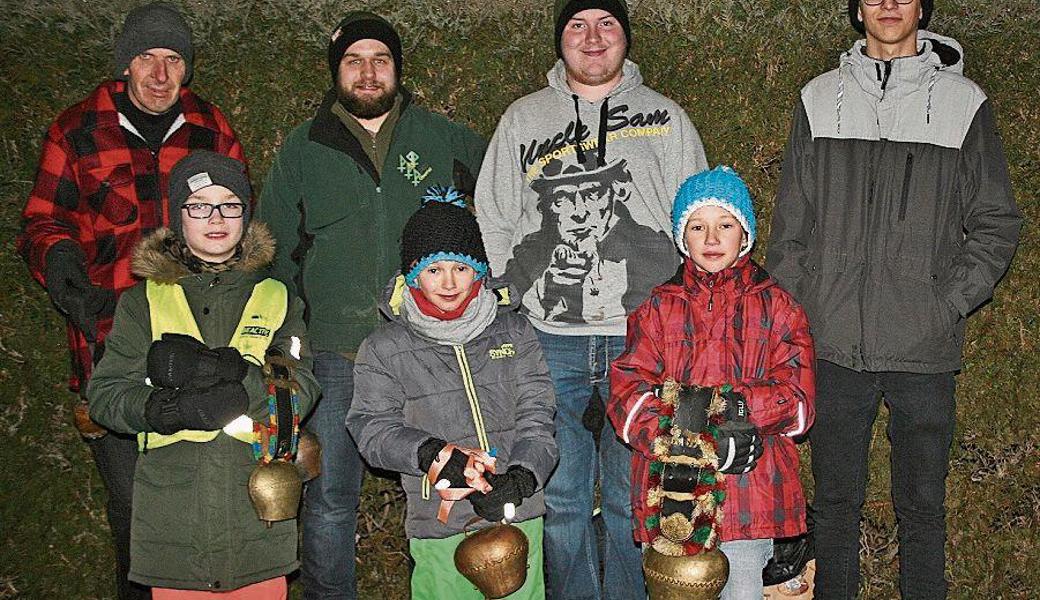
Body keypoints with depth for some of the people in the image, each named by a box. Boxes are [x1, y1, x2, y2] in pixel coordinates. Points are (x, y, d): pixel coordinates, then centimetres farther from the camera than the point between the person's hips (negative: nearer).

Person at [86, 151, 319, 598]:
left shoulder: (276, 299, 8)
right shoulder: (144, 301, 8)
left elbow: (300, 393, -6)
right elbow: (105, 396, -1)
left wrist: (211, 369, -19)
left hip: (258, 517, 0)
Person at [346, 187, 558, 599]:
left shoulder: (514, 332, 6)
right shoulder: (384, 349, 1)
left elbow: (535, 417, 1)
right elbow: (372, 429, -5)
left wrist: (520, 477, -16)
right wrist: (432, 453, -21)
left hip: (519, 517, 2)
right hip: (439, 530, -2)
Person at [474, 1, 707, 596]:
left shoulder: (666, 118, 11)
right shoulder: (522, 119, 13)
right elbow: (492, 225, 14)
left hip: (644, 341, -1)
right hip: (548, 340, 1)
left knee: (632, 498, 6)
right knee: (560, 497, 6)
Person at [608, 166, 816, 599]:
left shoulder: (775, 306, 8)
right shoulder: (658, 308, 8)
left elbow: (798, 398, -3)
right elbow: (627, 395, -4)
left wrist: (725, 405, -19)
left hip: (750, 487, 0)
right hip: (671, 492, 1)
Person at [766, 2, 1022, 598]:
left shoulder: (964, 102, 5)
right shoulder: (820, 100, 9)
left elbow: (997, 224, 5)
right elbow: (791, 228, 9)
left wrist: (946, 306, -7)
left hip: (924, 352, -1)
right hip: (834, 347, 1)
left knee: (921, 504, 9)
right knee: (835, 500, 11)